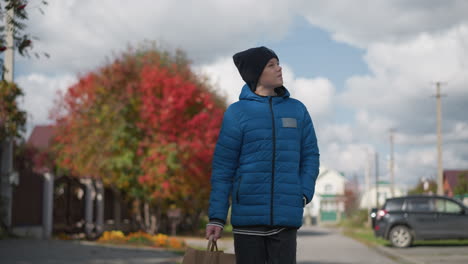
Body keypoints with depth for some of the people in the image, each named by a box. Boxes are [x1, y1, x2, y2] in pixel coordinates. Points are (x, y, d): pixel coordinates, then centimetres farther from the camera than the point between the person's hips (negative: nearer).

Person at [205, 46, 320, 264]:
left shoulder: (297, 110, 9)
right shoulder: (237, 113, 1)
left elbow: (310, 156, 12)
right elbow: (222, 167, 0)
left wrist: (304, 194, -5)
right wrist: (217, 216, -5)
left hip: (286, 216, 2)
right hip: (248, 215, -1)